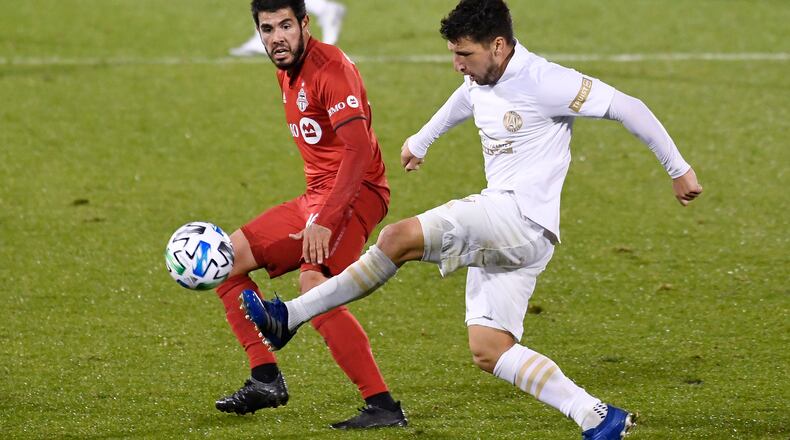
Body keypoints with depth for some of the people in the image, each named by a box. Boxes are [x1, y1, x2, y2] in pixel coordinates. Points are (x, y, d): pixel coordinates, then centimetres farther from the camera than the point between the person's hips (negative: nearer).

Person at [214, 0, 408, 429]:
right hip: (316, 196, 10)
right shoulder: (286, 74, 13)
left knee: (314, 286, -31)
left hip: (354, 193, -10)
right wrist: (316, 212, 16)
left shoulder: (329, 68, -17)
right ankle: (265, 378, 10)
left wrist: (326, 220, -33)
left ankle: (383, 407, -31)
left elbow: (359, 149, -26)